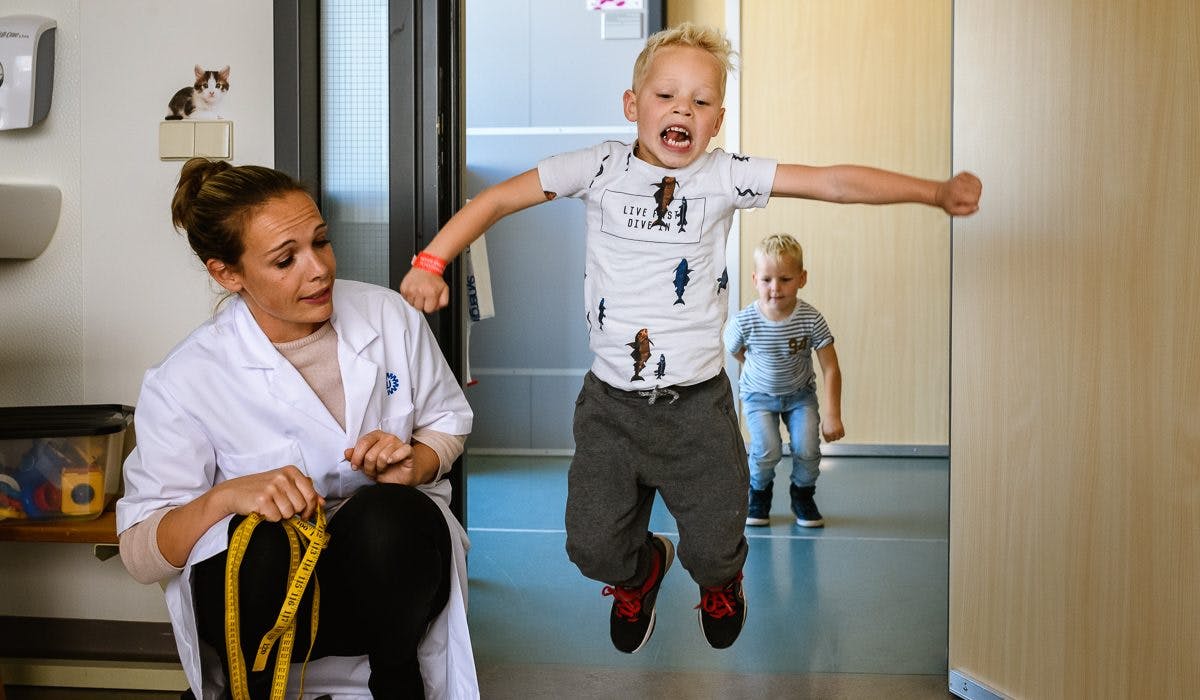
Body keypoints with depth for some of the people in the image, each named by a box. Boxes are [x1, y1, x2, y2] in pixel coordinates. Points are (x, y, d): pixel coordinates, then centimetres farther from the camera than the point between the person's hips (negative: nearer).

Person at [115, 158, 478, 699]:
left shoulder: (387, 314, -3)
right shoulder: (184, 381, -10)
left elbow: (448, 422, 12)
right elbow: (139, 552, -10)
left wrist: (413, 466, -12)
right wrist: (222, 498, -31)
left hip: (391, 561, 2)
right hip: (264, 591, -2)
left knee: (386, 513, -33)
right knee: (257, 543, -37)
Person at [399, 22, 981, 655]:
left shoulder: (724, 176, -6)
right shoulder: (600, 167, -5)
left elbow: (836, 182, -11)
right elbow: (495, 200, -3)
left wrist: (936, 191, -19)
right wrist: (431, 261, -14)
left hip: (697, 402, 0)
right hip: (610, 402, 1)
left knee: (713, 551, 6)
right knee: (594, 548, 5)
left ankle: (720, 580, 47)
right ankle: (641, 570, 44)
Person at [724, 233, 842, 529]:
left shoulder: (811, 319, -24)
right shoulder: (744, 322, -25)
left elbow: (830, 369, -19)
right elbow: (734, 350, 0)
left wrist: (833, 415, -23)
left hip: (800, 394, 1)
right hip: (759, 394, -1)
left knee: (807, 449, -14)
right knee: (767, 450, -19)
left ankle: (803, 494, 18)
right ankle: (759, 492, 15)